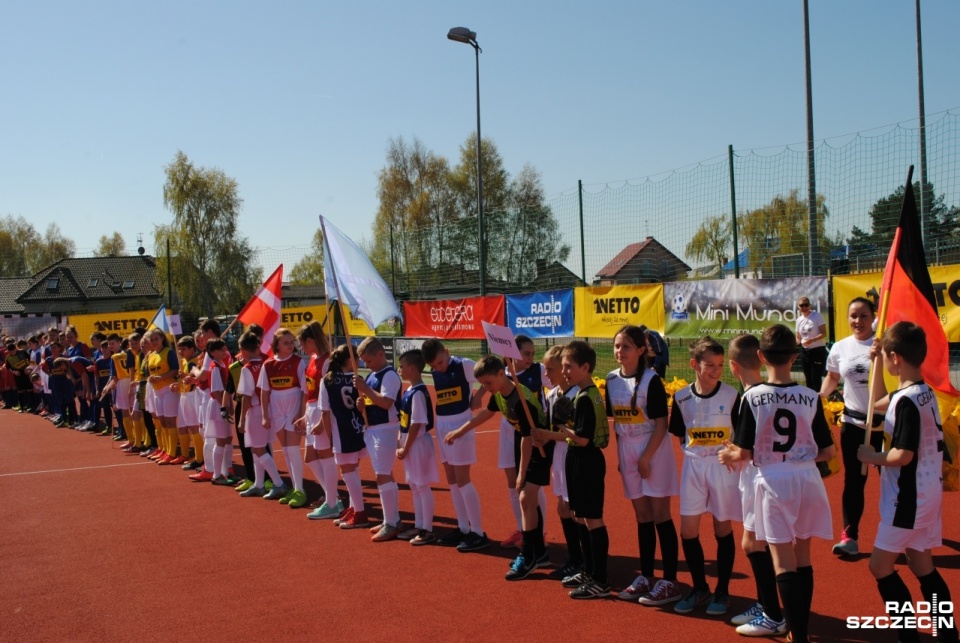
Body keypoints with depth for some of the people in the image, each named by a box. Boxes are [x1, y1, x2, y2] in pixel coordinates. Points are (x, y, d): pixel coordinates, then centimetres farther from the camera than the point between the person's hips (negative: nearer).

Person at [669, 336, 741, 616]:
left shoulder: (731, 395, -8)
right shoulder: (682, 397, -2)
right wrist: (696, 452, -3)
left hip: (723, 466, -2)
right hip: (693, 466, 3)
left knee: (723, 530, 7)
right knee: (688, 532, 4)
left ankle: (722, 591, 21)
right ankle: (700, 589, 22)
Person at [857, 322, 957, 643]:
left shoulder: (906, 400, -22)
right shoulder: (926, 392, 6)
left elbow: (903, 456, -26)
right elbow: (882, 403, 25)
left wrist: (872, 456, -9)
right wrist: (875, 359, 24)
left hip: (910, 496, -9)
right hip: (927, 492, 9)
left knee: (880, 564, 0)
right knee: (922, 565, 17)